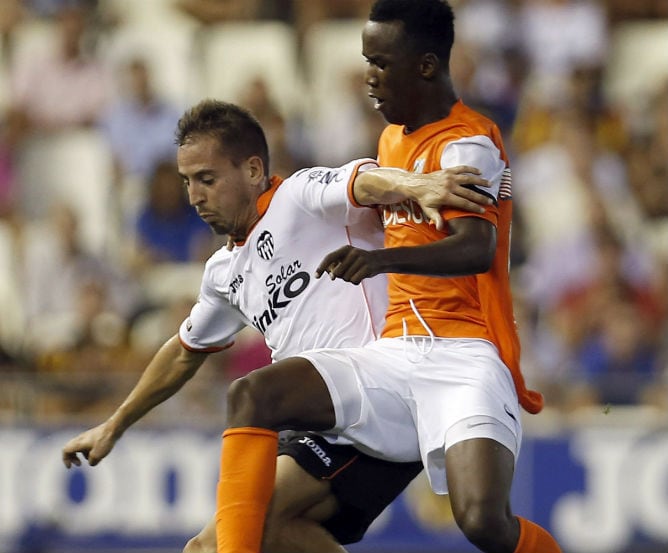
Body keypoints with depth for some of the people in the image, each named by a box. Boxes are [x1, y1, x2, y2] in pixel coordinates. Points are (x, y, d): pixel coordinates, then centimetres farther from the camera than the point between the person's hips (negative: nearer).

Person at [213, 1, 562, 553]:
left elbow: (477, 249, -27)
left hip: (464, 360, -8)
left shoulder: (468, 144, -9)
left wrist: (383, 258, -43)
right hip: (395, 356, 8)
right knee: (253, 395, -15)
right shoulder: (393, 139, 18)